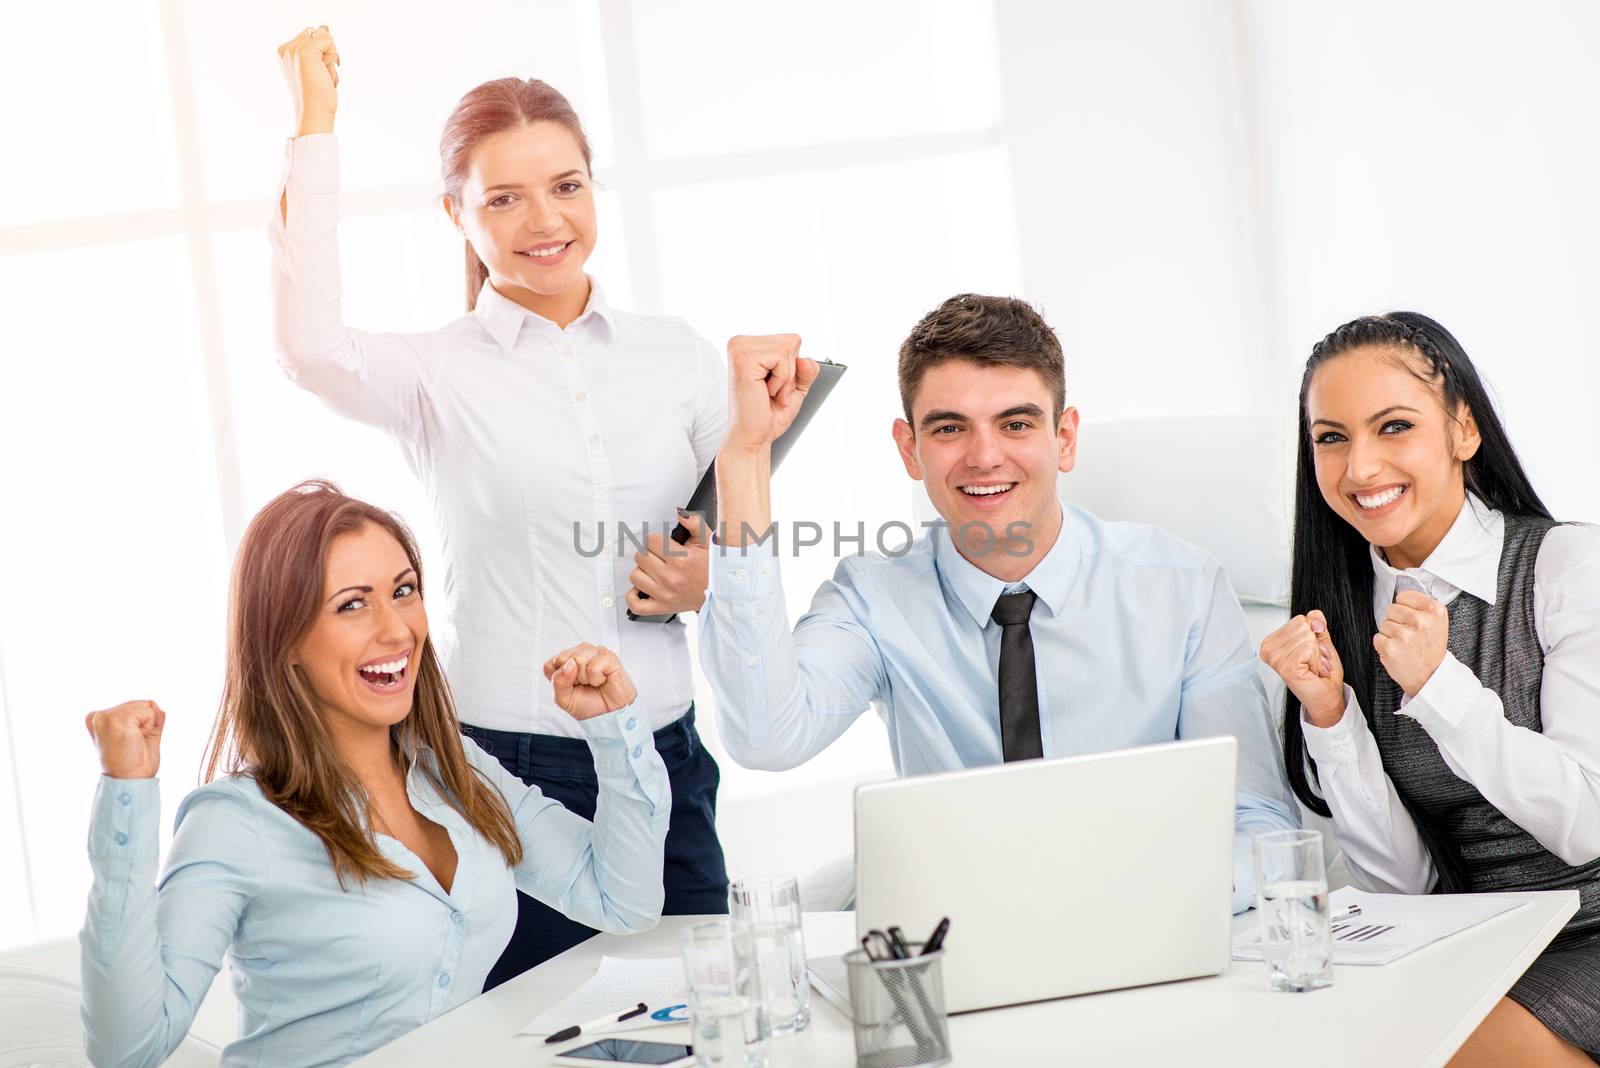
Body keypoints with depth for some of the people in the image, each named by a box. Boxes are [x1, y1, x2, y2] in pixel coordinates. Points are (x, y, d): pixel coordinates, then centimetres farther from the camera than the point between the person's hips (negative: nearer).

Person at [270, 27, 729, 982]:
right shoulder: (439, 376, 0)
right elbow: (312, 348, -22)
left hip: (665, 759, 3)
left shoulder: (678, 357, 8)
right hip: (503, 765, -3)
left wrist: (711, 579, -6)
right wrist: (316, 128, -14)